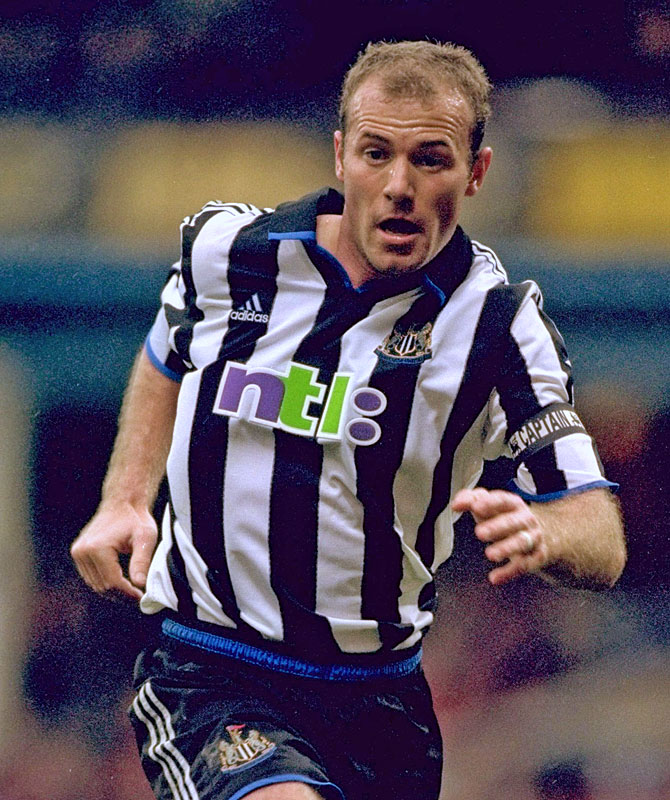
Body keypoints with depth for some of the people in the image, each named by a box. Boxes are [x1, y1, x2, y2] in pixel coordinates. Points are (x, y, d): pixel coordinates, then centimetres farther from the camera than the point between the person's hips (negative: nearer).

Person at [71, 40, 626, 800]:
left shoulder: (497, 323, -8)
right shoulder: (226, 248, -4)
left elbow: (601, 543, -12)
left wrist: (540, 533, -35)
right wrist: (124, 501, 7)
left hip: (379, 703, 2)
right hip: (205, 678, -2)